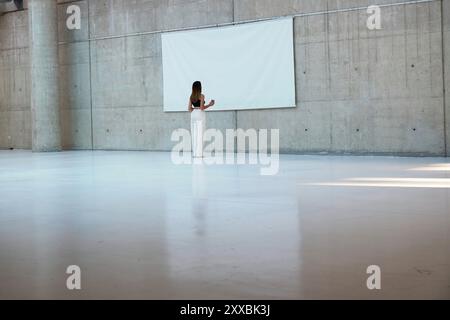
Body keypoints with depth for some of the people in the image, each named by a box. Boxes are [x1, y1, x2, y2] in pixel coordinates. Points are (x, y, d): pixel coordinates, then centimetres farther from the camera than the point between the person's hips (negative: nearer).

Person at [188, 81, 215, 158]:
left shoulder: (191, 97, 8)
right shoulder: (201, 96, -9)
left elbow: (190, 108, 8)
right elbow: (202, 108, -13)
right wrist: (209, 105, 0)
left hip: (193, 115, 6)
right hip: (200, 114, -6)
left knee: (194, 134, 8)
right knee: (200, 134, -4)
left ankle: (195, 153, 9)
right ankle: (199, 153, -6)